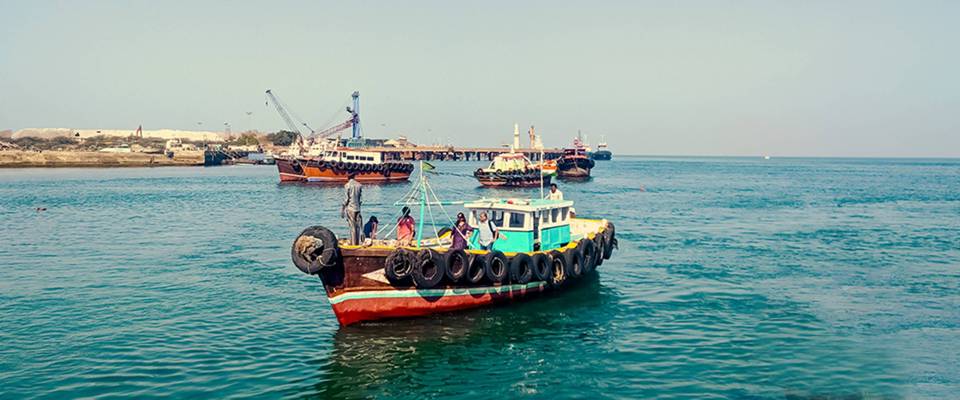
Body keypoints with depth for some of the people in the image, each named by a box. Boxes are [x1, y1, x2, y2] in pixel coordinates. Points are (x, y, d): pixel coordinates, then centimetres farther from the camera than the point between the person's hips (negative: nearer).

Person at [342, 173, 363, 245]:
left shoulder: (347, 186, -8)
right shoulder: (359, 185, 4)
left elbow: (346, 199, -9)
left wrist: (342, 209, -1)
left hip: (350, 209, -3)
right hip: (358, 208, 3)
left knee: (352, 227, -1)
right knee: (357, 227, 8)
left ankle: (353, 243, 0)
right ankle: (357, 243, 11)